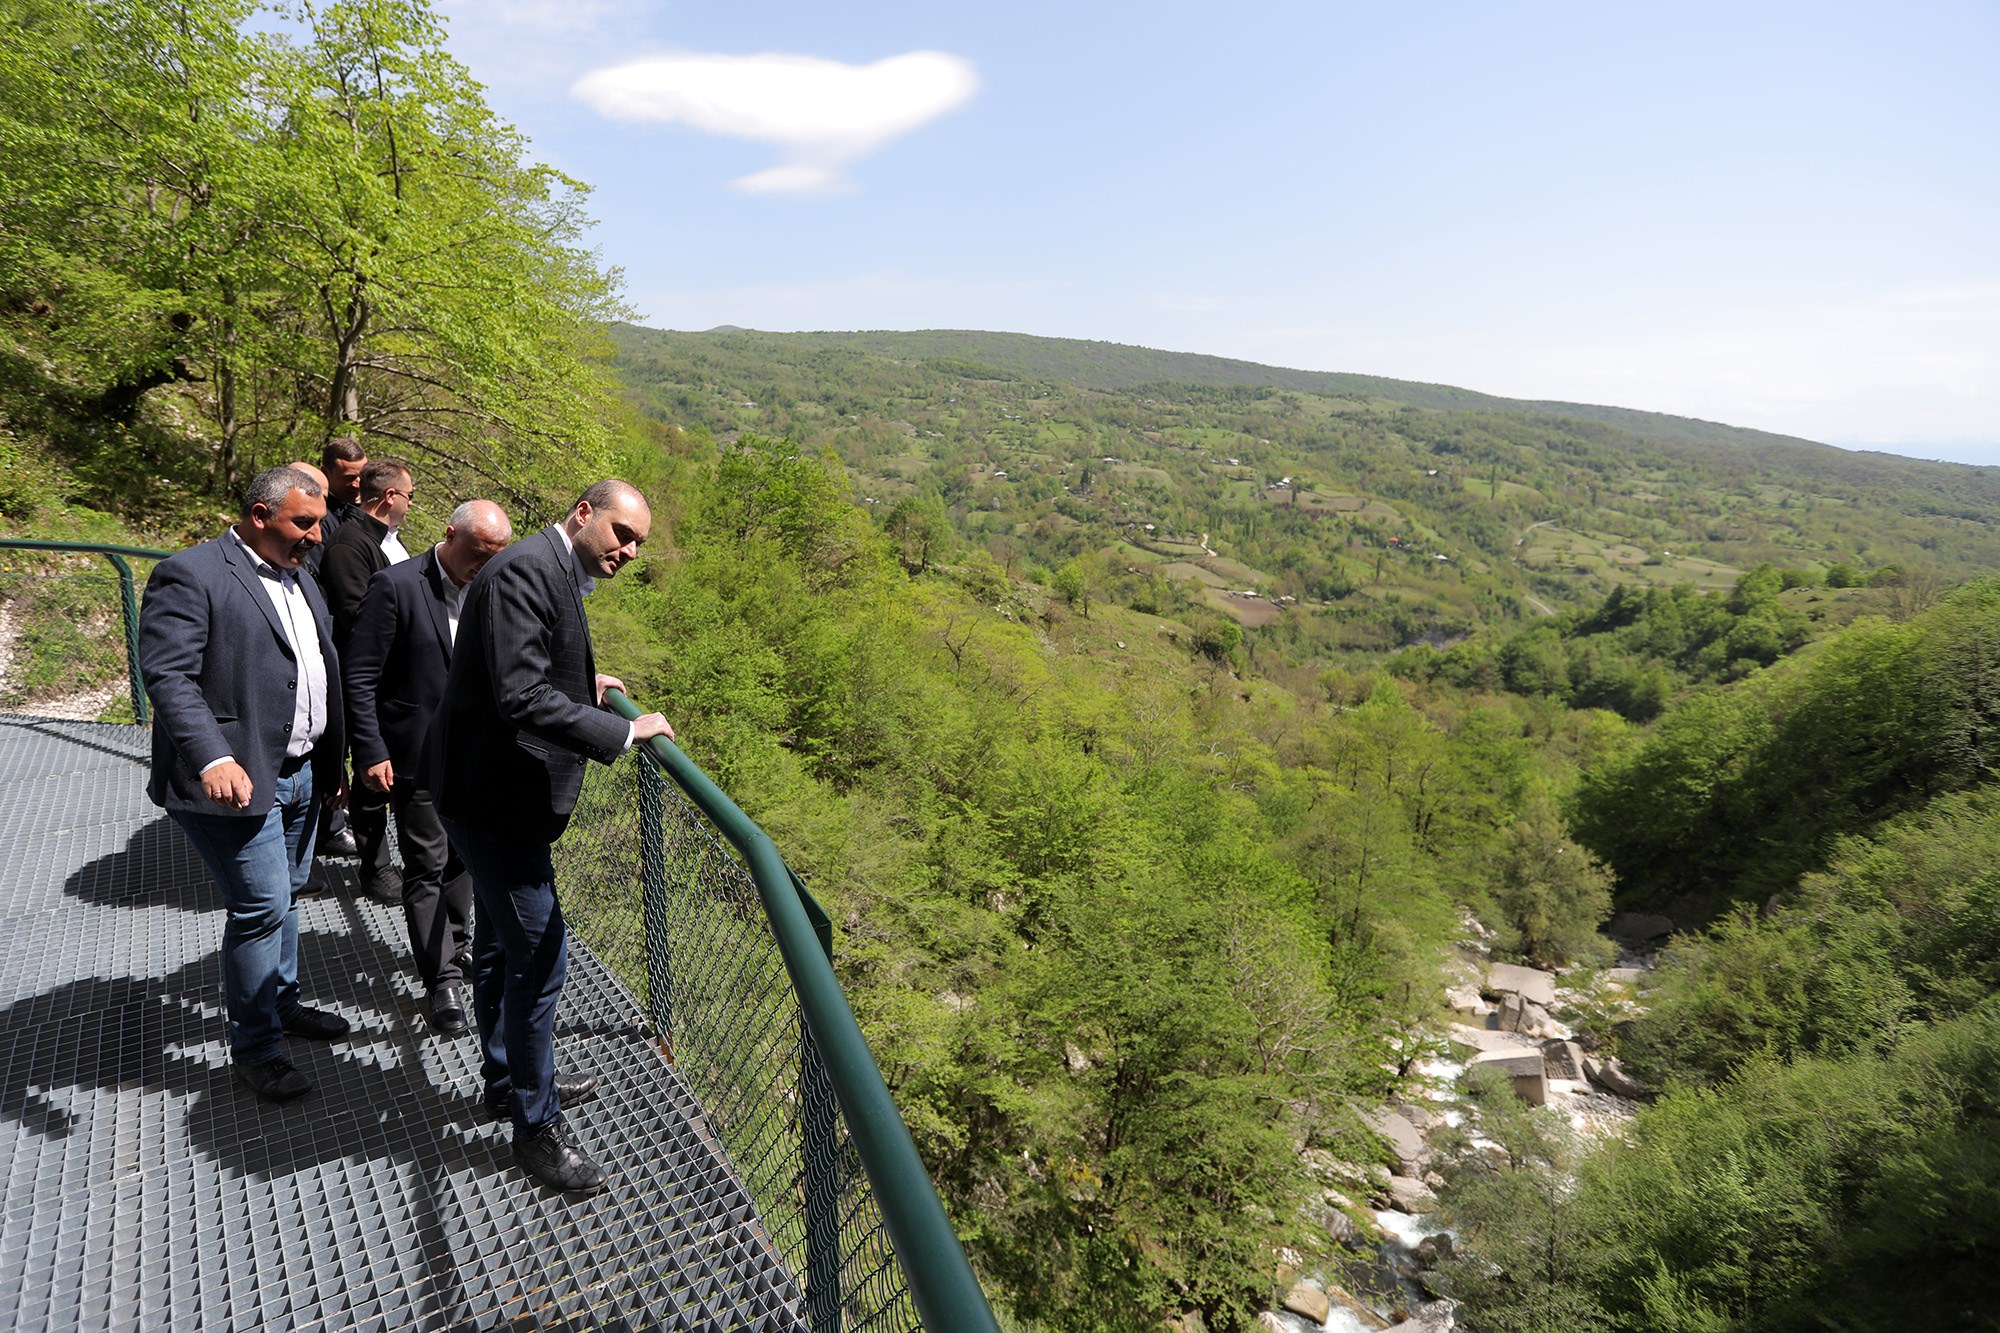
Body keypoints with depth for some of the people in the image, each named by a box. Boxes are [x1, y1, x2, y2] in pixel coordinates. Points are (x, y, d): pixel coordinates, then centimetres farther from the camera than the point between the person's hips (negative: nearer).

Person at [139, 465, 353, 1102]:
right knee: (260, 906, -3)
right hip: (238, 779, -8)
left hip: (301, 774, 8)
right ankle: (255, 1050, 12)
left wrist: (332, 762, 18)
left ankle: (282, 1004, 37)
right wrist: (212, 758, -32)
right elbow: (168, 675, -21)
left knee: (283, 897, 20)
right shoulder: (191, 575, -12)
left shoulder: (300, 582, 14)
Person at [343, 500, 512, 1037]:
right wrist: (371, 752, -14)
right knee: (427, 867, 3)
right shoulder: (395, 586, -15)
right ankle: (443, 981, 14)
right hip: (417, 756, -5)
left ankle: (455, 948, 38)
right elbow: (357, 677, -12)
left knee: (463, 856, 19)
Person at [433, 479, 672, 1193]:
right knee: (539, 955, -2)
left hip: (499, 792, 11)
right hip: (497, 797, -11)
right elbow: (522, 698, -30)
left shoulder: (554, 571, 11)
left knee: (501, 945, 23)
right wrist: (624, 731, -26)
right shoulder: (524, 570, -21)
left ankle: (507, 1080, 41)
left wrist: (584, 684, 15)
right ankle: (537, 1126, 15)